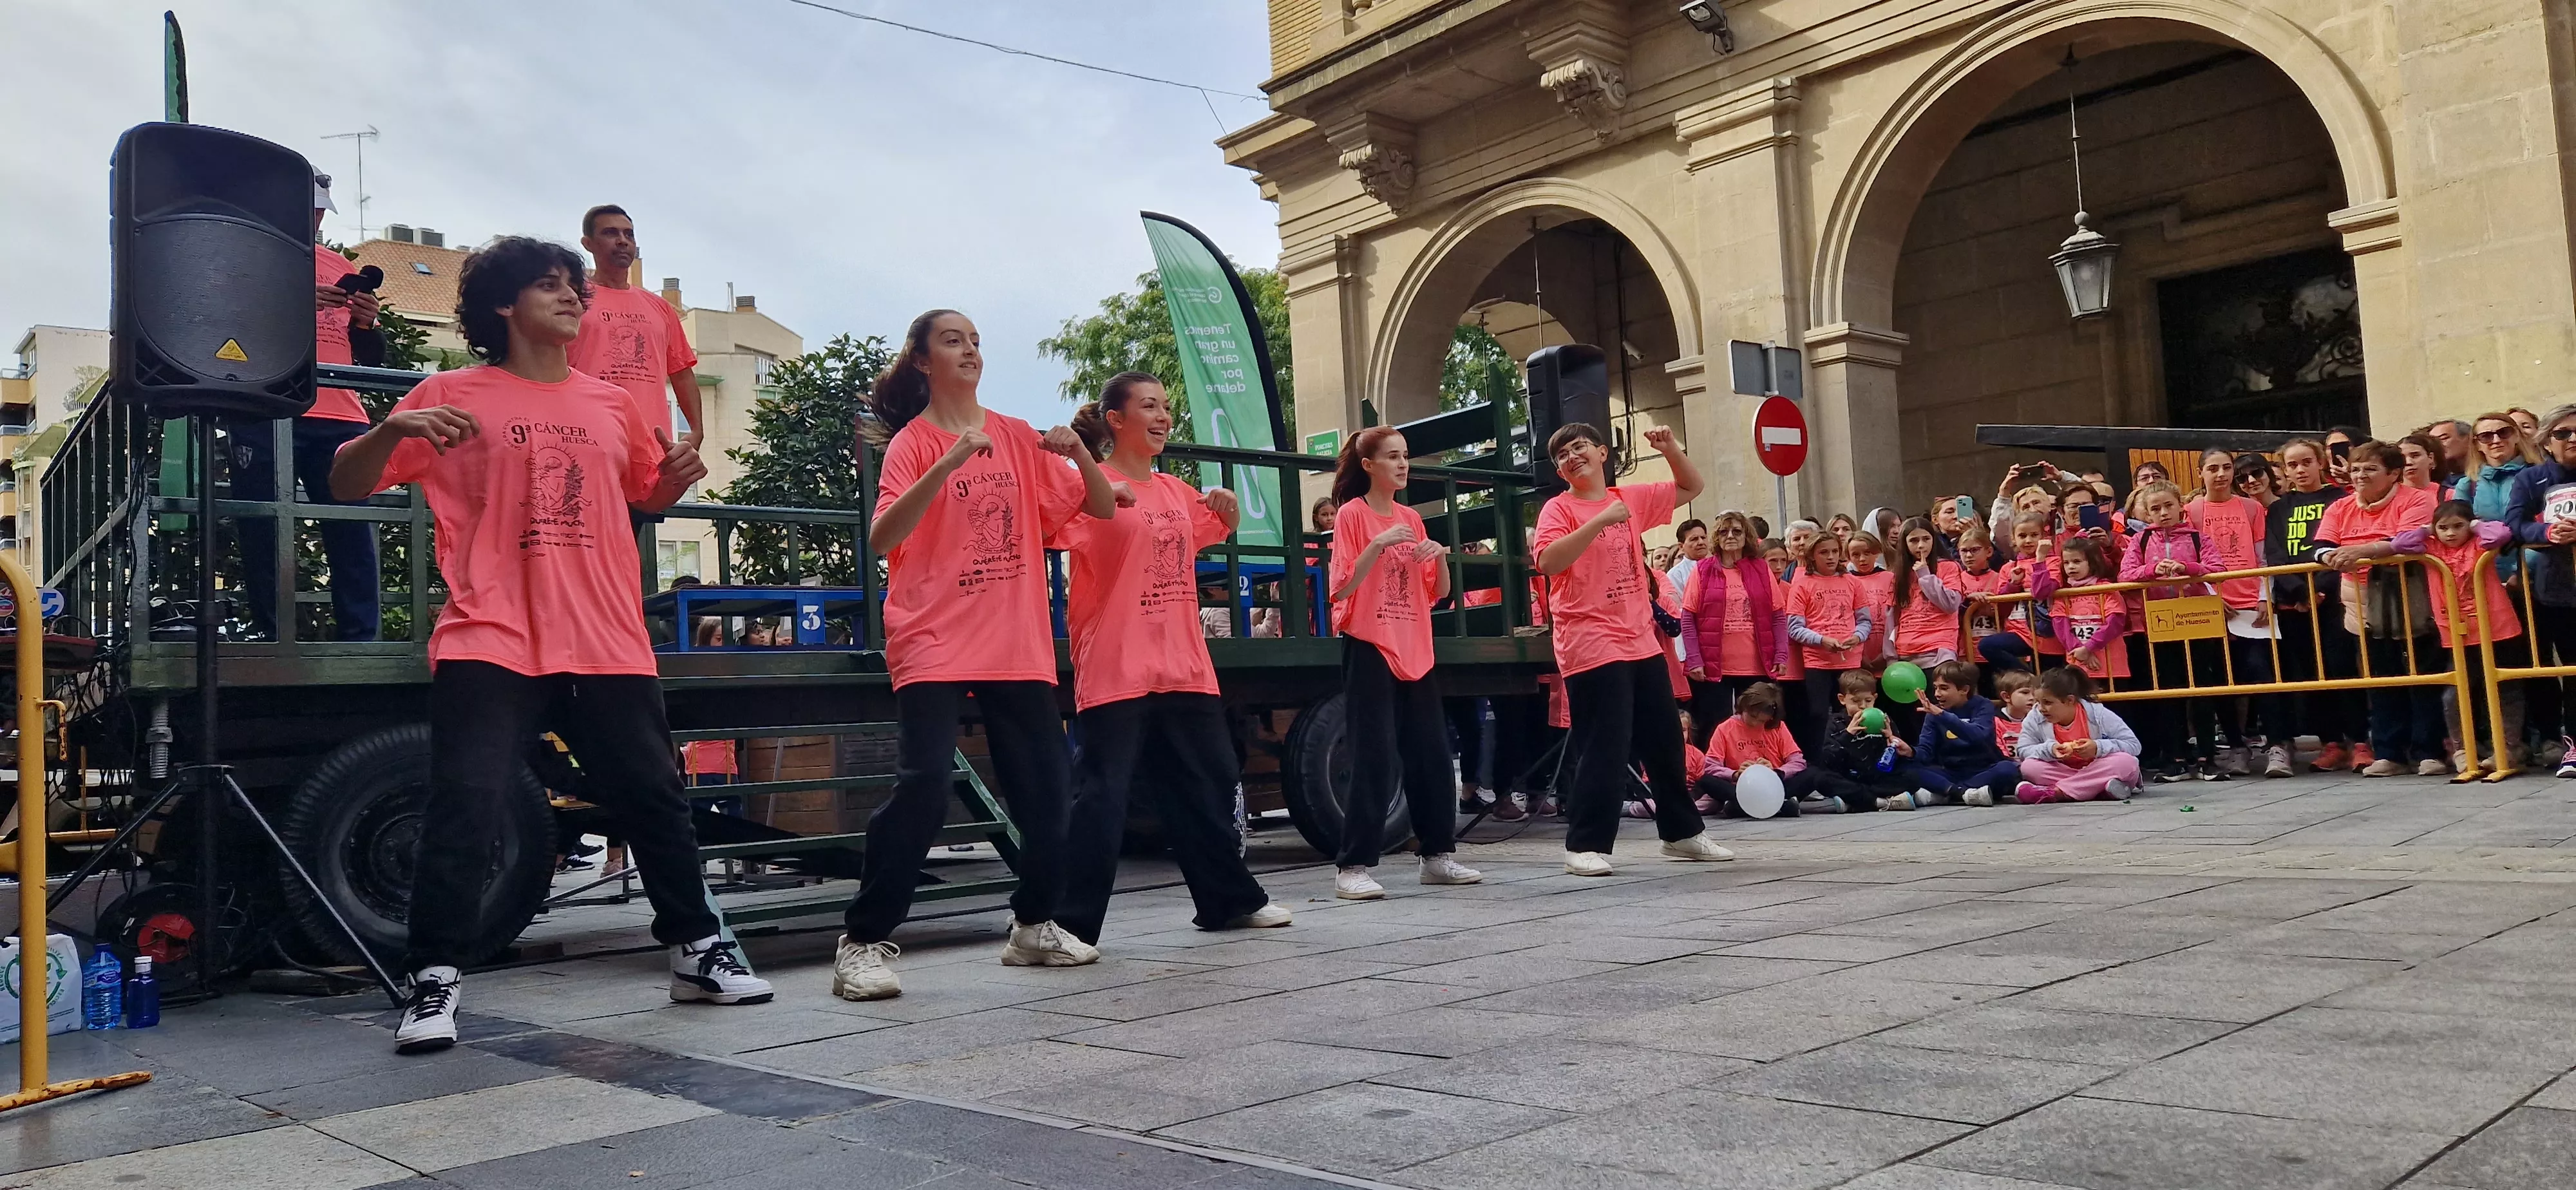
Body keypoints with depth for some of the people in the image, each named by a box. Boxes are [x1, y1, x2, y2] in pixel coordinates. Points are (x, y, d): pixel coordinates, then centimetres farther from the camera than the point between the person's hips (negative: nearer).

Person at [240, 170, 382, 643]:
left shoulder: (341, 268, 24)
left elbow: (371, 359, 23)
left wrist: (368, 323, 1)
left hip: (340, 418, 3)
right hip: (265, 418, -2)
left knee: (354, 533, -6)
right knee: (263, 534, -3)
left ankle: (359, 640, -6)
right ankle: (270, 637, 2)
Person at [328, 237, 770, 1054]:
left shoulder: (608, 406, 14)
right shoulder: (454, 396, 3)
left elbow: (648, 494, 28)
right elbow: (346, 486, 1)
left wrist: (679, 478, 5)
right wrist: (393, 428, -19)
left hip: (609, 646, 4)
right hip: (492, 643, -4)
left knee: (656, 800, 10)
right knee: (465, 811, -12)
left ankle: (697, 953, 24)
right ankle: (433, 984, 0)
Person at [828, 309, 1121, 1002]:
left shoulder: (1018, 438, 9)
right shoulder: (913, 442, -2)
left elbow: (1102, 508, 11)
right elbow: (881, 539, -18)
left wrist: (1079, 452, -9)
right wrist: (951, 462, -27)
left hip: (1019, 646, 5)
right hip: (935, 645, -5)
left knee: (1048, 789, 6)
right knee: (923, 787, -18)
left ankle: (1034, 926, 25)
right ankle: (863, 943, -8)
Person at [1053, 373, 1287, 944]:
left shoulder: (1177, 490, 15)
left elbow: (1214, 531, 33)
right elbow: (1049, 528, -22)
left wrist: (1228, 509, 12)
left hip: (1184, 667, 7)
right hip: (1115, 671, -7)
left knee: (1211, 785, 16)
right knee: (1102, 795, -7)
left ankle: (1231, 900, 31)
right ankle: (1070, 924, 2)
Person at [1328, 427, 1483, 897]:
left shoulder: (1412, 518, 12)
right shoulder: (1351, 514, -6)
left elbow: (1438, 593, 13)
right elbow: (1341, 590, -14)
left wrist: (1441, 557, -6)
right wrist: (1378, 546, -24)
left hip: (1416, 651, 6)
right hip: (1370, 650, -6)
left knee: (1432, 753, 8)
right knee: (1376, 758, -10)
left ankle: (1438, 854, 18)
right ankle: (1354, 865, -5)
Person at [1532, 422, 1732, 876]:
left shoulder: (1632, 499, 13)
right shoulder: (1560, 509, -4)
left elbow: (1691, 488, 25)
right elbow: (1548, 561, -22)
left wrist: (1670, 449, 9)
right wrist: (1600, 521, -24)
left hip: (1641, 641, 7)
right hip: (1591, 647, -6)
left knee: (1666, 740, 14)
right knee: (1605, 748, -10)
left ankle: (1682, 833, 28)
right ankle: (1584, 846, -2)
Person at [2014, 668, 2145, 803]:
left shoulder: (2098, 714, -15)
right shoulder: (2035, 718, -10)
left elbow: (2134, 745, -15)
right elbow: (2024, 751, -11)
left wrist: (2099, 748, -32)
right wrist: (2050, 750, -31)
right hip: (2060, 772, 1)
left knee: (2126, 762, -33)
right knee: (2029, 767, -26)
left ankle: (2054, 792, -35)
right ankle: (2104, 787, -31)